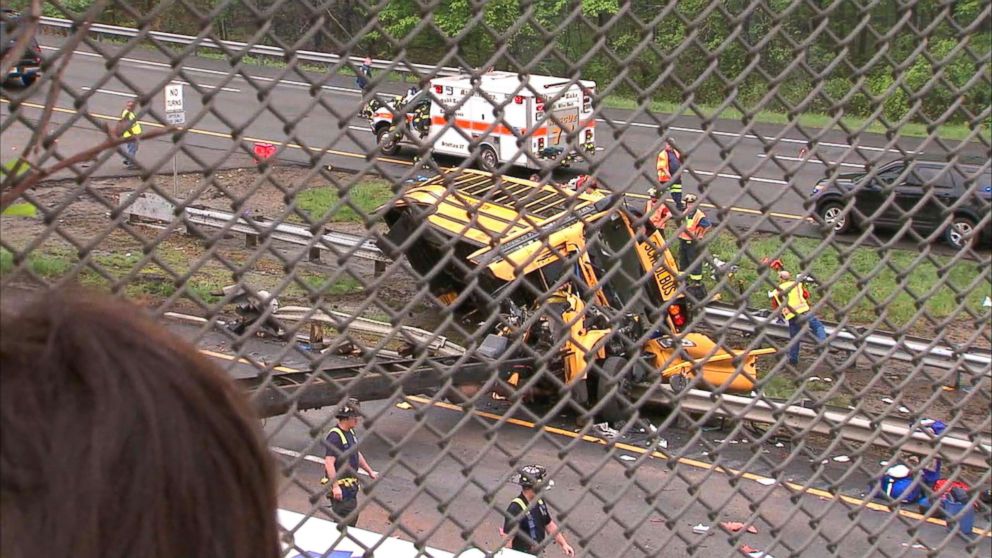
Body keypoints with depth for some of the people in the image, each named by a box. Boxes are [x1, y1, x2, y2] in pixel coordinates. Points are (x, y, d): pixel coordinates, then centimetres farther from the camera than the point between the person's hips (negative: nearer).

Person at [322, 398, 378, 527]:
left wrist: (370, 471, 27)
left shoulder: (351, 433, 10)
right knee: (344, 521, -8)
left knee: (353, 517, 17)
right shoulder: (335, 436, -21)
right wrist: (335, 486, -28)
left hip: (351, 485, 10)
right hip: (340, 486, -10)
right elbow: (329, 462, -26)